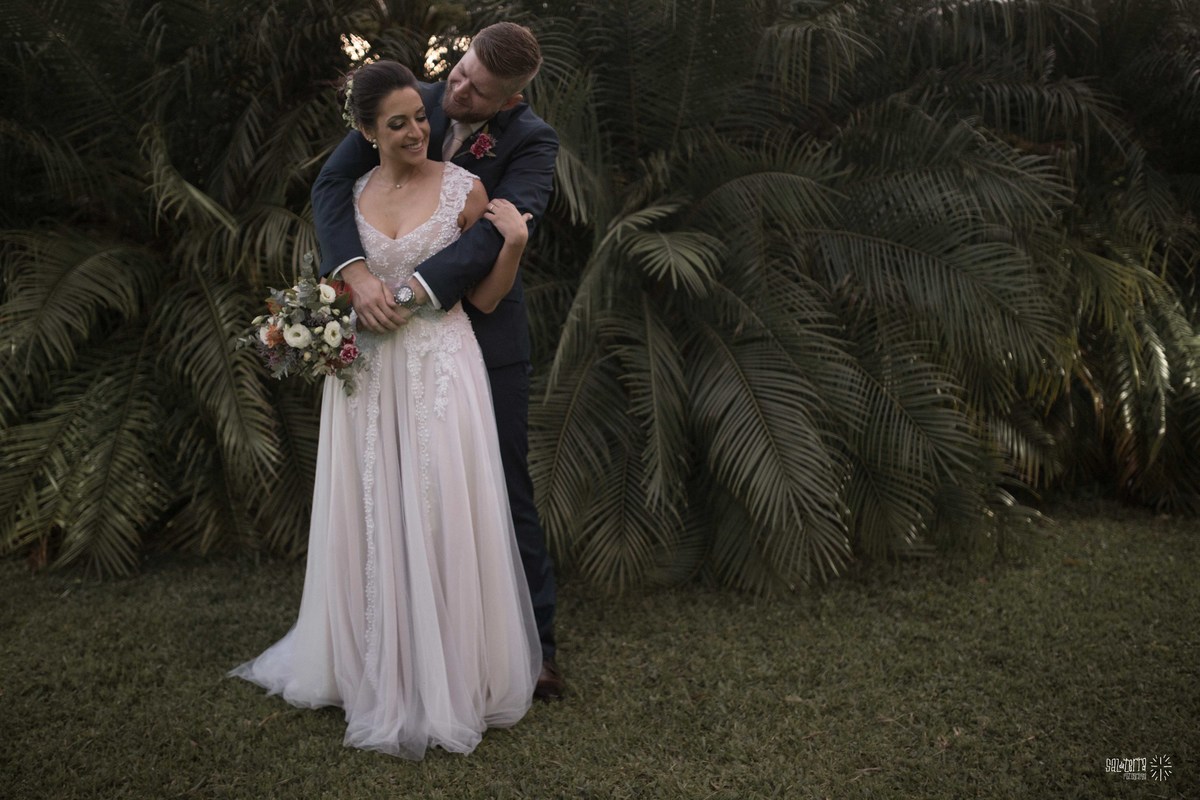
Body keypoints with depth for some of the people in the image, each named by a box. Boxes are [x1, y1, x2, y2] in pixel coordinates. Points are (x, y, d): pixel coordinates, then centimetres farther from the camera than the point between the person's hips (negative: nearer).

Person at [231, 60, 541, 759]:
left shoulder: (464, 188, -2)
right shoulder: (350, 194, 8)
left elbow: (485, 297, -1)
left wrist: (514, 242, -16)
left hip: (439, 372, -3)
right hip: (367, 374, 4)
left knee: (438, 520, 1)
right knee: (371, 522, 12)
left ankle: (447, 673, 20)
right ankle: (379, 666, 32)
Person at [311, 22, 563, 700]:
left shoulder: (532, 141, -10)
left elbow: (498, 231, -24)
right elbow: (333, 180, -10)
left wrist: (416, 294, -33)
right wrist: (356, 272, -27)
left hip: (485, 337, -3)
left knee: (507, 490, 4)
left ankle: (536, 643, 17)